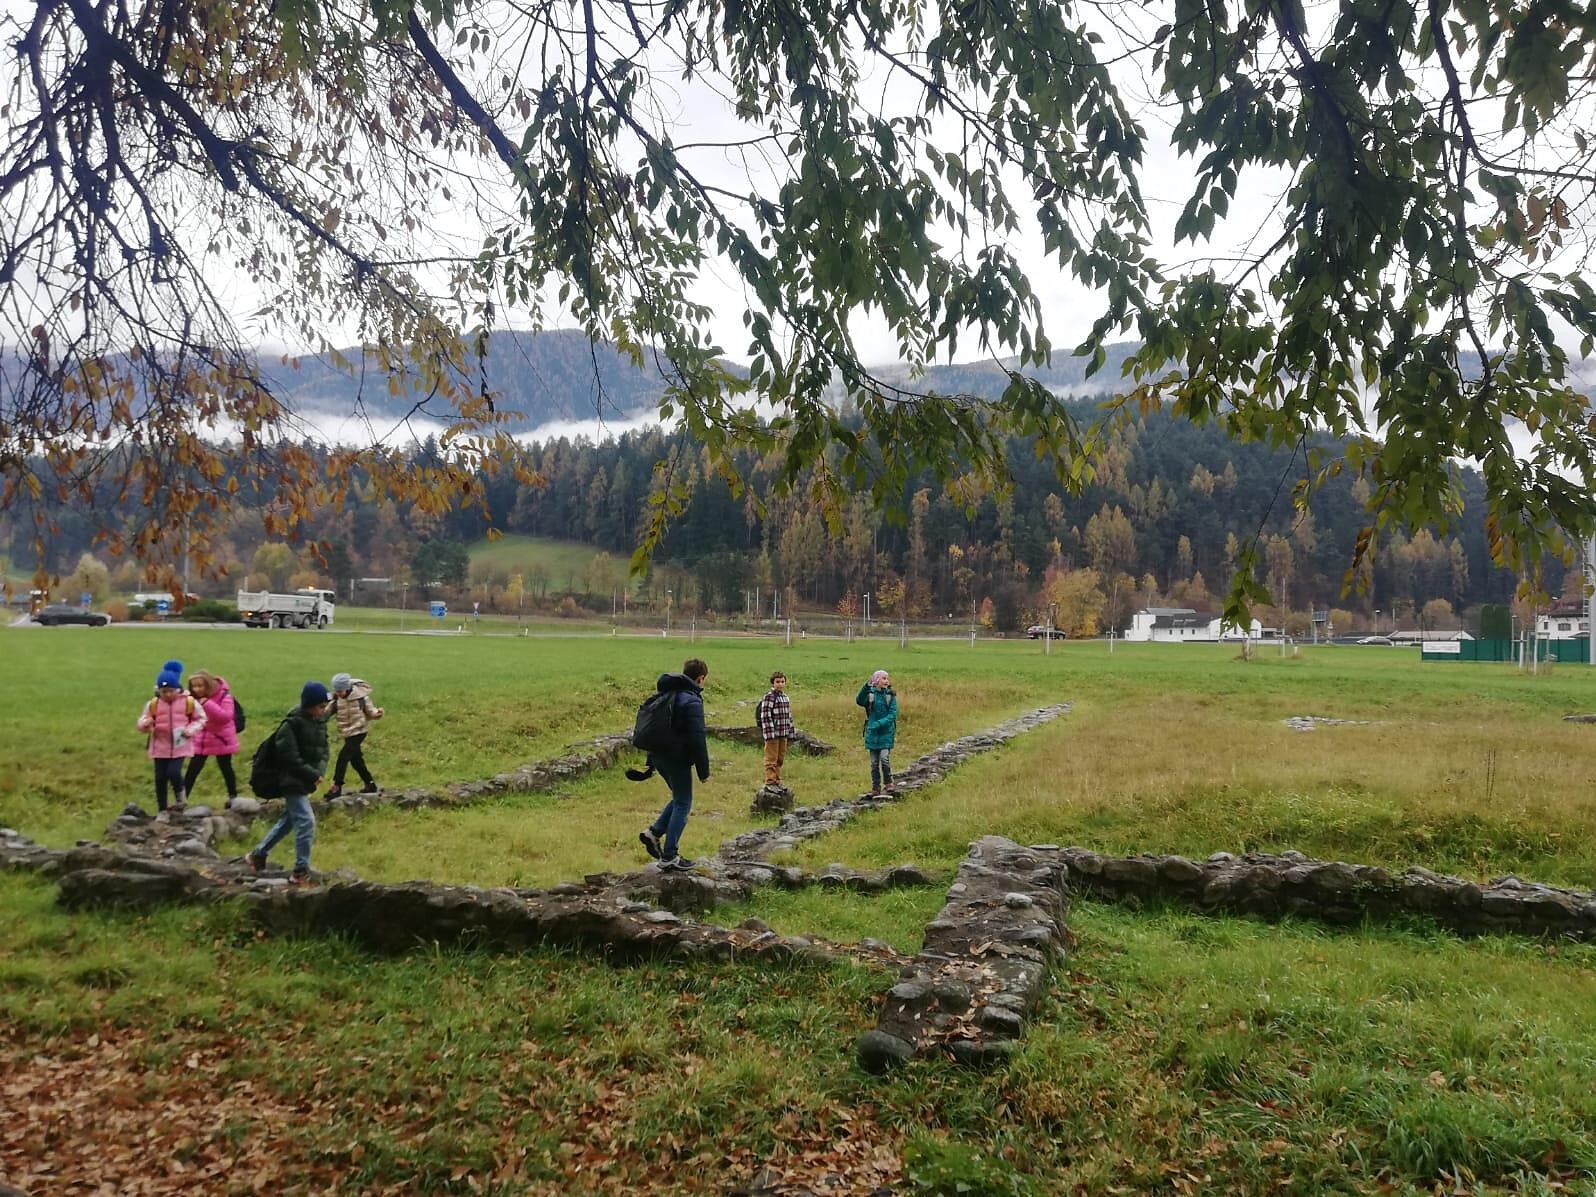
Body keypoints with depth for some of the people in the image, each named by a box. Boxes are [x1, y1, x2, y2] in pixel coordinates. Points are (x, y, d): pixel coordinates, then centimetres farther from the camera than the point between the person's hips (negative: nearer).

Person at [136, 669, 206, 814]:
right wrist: (145, 724, -20)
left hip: (180, 746, -2)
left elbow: (200, 719, 6)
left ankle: (179, 797, 13)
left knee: (174, 772, -18)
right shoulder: (153, 704, -2)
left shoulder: (189, 702, -5)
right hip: (160, 747, 2)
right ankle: (161, 810, 20)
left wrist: (191, 730, -10)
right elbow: (142, 723, 4)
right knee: (160, 778, 6)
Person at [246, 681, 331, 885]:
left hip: (306, 781, 9)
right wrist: (312, 775, -17)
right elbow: (291, 759, -21)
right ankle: (301, 872, -2)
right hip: (292, 782, -9)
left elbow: (323, 749, 9)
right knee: (306, 822, -11)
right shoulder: (291, 725, -20)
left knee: (289, 820, 20)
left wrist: (319, 771, -8)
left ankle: (258, 855, 38)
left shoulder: (319, 721, 5)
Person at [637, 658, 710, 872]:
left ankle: (654, 831, 11)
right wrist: (704, 770, -11)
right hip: (677, 759, -8)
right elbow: (697, 739, -18)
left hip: (659, 756, 8)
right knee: (683, 805, 2)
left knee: (679, 799, 22)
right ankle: (669, 856, 4)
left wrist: (651, 761, 23)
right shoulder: (692, 701, -15)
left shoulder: (666, 694, 13)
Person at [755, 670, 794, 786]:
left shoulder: (785, 697, 12)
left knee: (780, 759, 15)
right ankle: (770, 782, 4)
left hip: (783, 734, 8)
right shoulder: (769, 696, -12)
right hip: (772, 734, -7)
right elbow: (765, 716, -17)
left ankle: (777, 781, 25)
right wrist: (769, 734, -21)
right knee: (771, 759, -1)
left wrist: (790, 732, 15)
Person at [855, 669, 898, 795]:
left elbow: (893, 714, -6)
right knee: (874, 763, 6)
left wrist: (880, 723, -19)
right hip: (872, 733, 1)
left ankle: (888, 784, 6)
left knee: (884, 758, -14)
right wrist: (866, 687, -34)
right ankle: (875, 788, 16)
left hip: (886, 732, -1)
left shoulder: (891, 695, -1)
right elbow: (860, 701, -22)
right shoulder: (870, 694, -1)